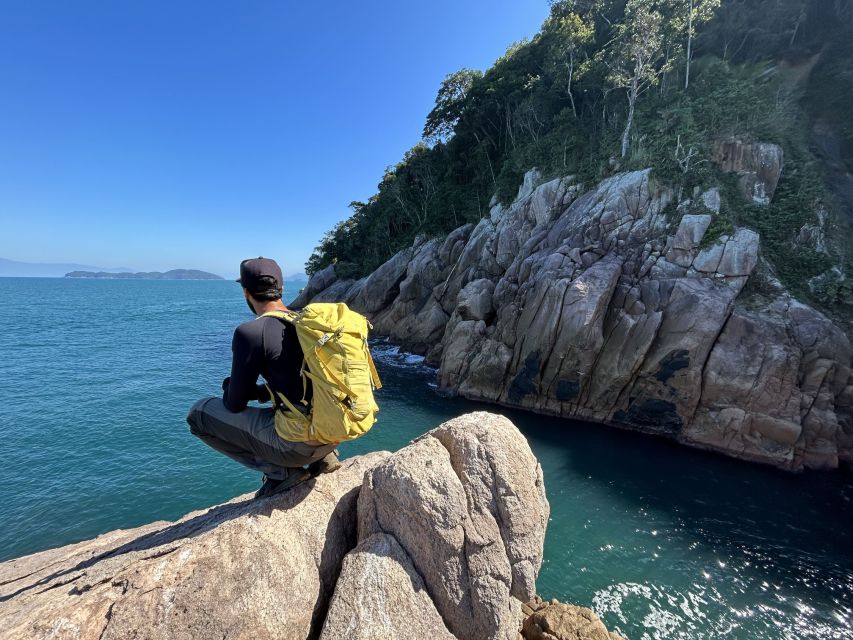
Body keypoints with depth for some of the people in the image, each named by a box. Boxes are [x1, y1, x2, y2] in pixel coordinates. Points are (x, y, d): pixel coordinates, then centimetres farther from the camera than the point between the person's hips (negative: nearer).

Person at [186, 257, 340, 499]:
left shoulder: (250, 332, -13)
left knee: (199, 413, 8)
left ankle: (280, 471, 5)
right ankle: (322, 455, 17)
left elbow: (235, 405, -3)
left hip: (299, 444, -7)